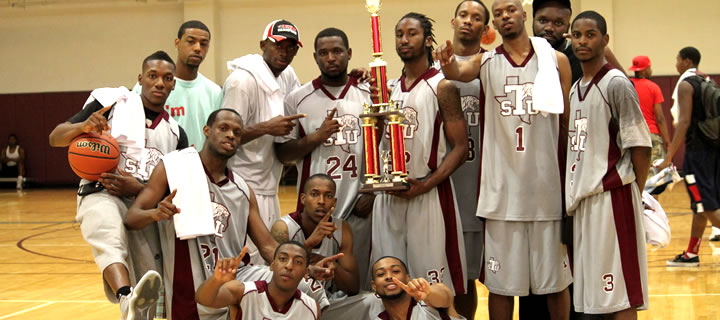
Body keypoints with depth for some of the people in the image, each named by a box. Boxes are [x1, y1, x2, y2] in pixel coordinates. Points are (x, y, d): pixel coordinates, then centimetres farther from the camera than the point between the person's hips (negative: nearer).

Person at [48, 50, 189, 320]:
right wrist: (83, 126, -21)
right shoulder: (112, 102, 6)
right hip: (101, 196, -5)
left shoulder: (175, 134, 17)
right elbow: (55, 138, 3)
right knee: (110, 237, -40)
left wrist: (138, 188, -9)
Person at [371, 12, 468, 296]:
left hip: (429, 195, -6)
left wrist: (426, 184, -17)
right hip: (388, 195, 6)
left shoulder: (442, 87, -4)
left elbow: (460, 147, -8)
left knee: (434, 286, -3)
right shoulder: (389, 88, 14)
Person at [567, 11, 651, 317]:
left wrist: (635, 194, -6)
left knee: (619, 295, -4)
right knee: (594, 292, 12)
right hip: (583, 197, 8)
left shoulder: (616, 84, -10)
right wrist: (574, 192, 12)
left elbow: (640, 146, -10)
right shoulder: (575, 88, 14)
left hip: (611, 196, -8)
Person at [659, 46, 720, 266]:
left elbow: (684, 123, -21)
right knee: (700, 204, 15)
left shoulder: (686, 84, -12)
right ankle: (691, 254, 22)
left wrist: (669, 158, -22)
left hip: (697, 150, -9)